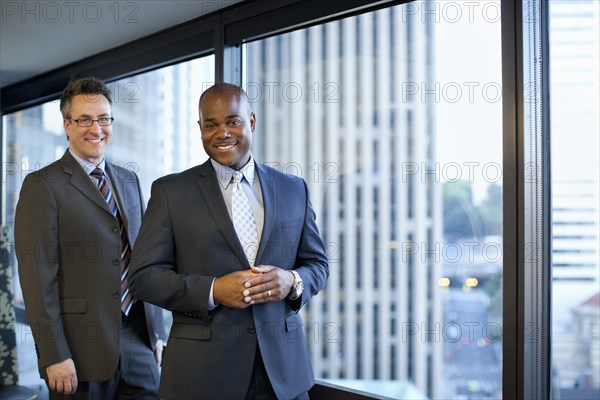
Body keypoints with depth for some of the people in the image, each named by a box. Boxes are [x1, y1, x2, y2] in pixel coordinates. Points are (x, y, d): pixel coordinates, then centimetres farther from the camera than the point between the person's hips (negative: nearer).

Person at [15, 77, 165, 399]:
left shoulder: (129, 181, 14)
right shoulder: (42, 185, -7)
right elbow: (37, 277, -12)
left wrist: (156, 331, 13)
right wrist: (54, 356, -16)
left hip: (137, 341, 5)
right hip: (82, 348, -5)